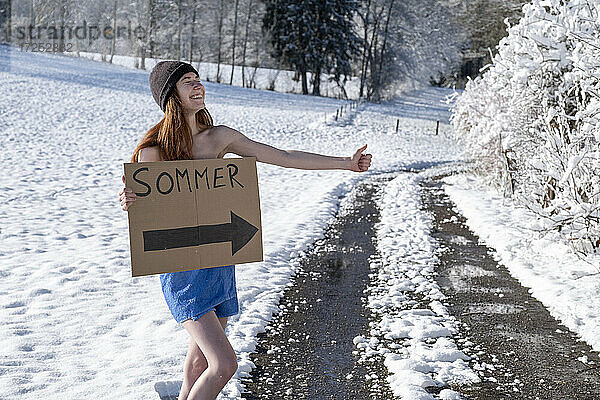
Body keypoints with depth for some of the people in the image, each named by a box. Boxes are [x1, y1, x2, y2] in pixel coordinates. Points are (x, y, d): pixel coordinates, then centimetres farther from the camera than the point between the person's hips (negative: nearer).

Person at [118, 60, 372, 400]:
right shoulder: (153, 149, -11)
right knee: (224, 363, -12)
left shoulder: (219, 137, 3)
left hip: (220, 260, 5)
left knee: (201, 361, 18)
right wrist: (128, 203, -31)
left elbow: (284, 157, 7)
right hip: (182, 267, -5)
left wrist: (347, 163, 7)